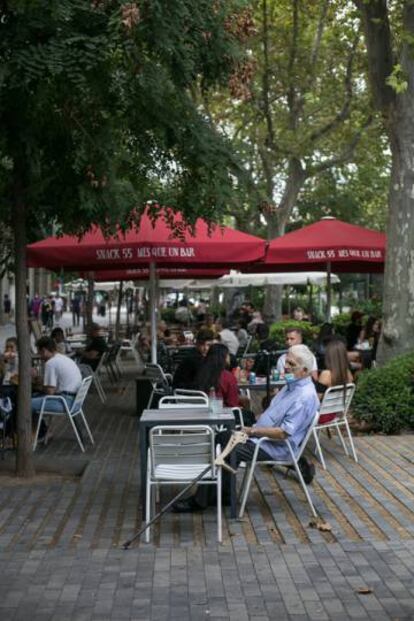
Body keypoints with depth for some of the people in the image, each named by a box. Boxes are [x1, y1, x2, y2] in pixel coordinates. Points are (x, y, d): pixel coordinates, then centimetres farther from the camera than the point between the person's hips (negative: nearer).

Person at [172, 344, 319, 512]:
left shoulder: (305, 396, -22)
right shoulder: (291, 385, 10)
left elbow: (283, 433, -26)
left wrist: (253, 431, -18)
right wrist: (252, 429, 8)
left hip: (276, 447, -10)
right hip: (262, 435, 10)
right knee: (221, 438, 8)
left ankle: (201, 500, -3)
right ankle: (225, 492, 10)